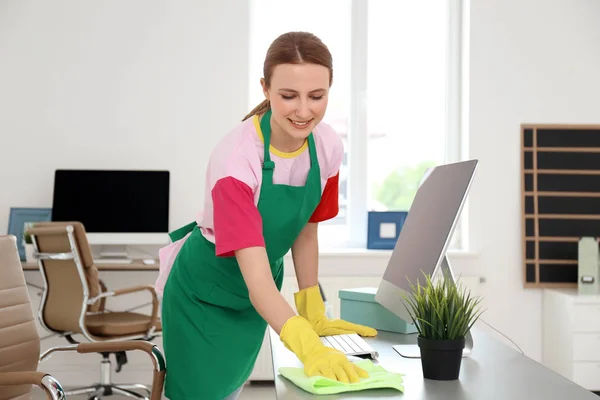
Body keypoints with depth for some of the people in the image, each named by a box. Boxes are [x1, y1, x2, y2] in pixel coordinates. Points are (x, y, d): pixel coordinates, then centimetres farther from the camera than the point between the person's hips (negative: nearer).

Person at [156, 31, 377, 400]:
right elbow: (256, 277, -40)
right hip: (204, 297, -5)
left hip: (254, 300, 6)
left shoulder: (328, 147, -16)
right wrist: (308, 347, -54)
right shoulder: (235, 158, -34)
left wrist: (314, 314, 1)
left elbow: (305, 231, 0)